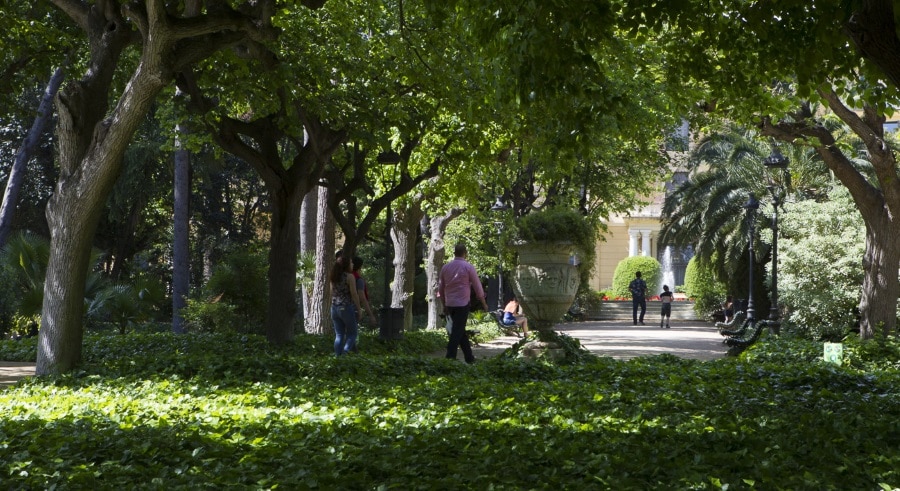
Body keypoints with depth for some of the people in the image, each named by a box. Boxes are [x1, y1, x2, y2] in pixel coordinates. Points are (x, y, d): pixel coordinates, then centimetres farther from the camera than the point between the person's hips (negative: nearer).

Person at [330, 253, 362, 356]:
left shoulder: (334, 277, 10)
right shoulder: (349, 276, -10)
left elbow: (332, 294, 14)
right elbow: (354, 294, -11)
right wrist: (359, 309, -4)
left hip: (335, 308, 6)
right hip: (347, 307, -6)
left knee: (339, 335, 10)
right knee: (352, 333, 3)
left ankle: (338, 356, 6)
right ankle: (345, 352, -16)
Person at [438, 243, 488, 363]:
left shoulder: (446, 267, 7)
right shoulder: (468, 267, -7)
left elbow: (441, 288, 13)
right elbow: (477, 287, -2)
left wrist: (445, 305, 22)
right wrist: (484, 303, 10)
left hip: (450, 304, 5)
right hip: (462, 304, -5)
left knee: (461, 331, 14)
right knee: (457, 332, -5)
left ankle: (469, 357, 20)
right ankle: (450, 357, -11)